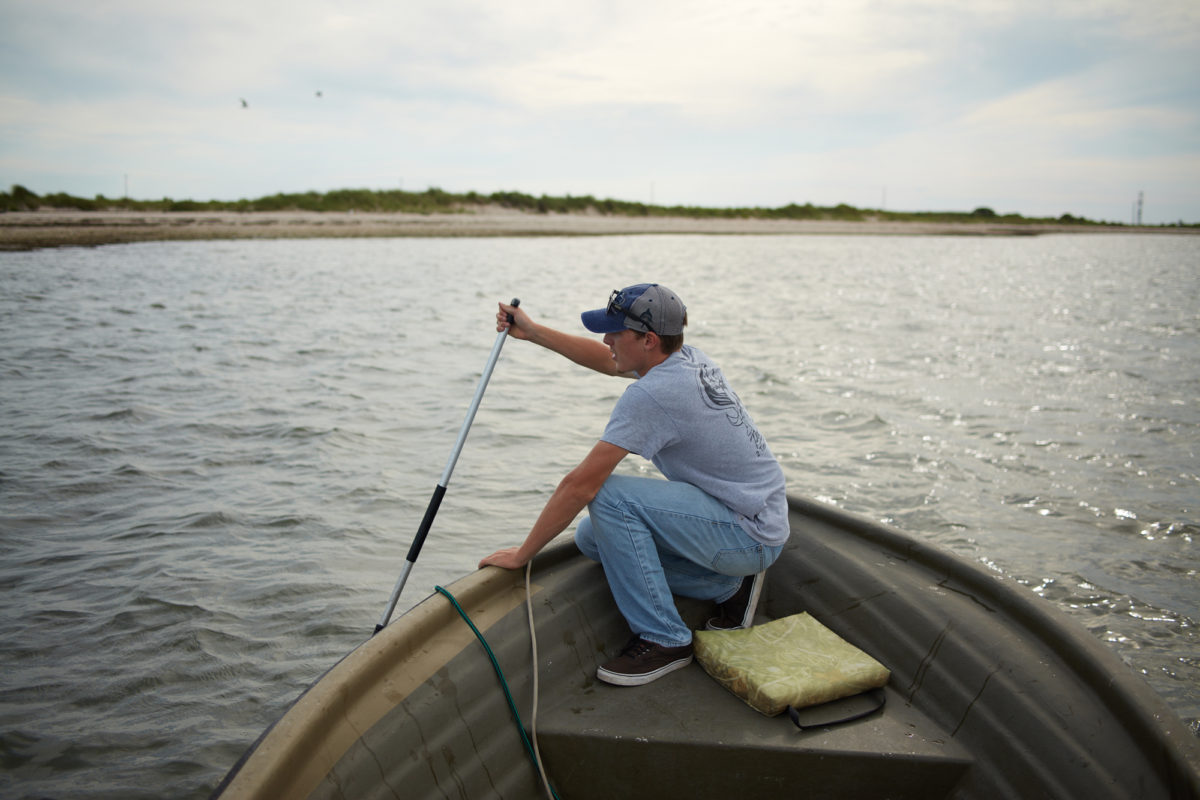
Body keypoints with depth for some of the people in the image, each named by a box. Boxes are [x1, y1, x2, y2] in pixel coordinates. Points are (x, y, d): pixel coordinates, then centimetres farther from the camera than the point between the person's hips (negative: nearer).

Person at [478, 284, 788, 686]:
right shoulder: (687, 358, 2)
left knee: (610, 497, -23)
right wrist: (531, 331, 20)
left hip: (752, 535, -9)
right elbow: (606, 361, 21)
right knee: (592, 537, 6)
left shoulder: (650, 394, -25)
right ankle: (729, 585, 14)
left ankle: (663, 639, -10)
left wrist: (521, 554, -14)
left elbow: (581, 484, -23)